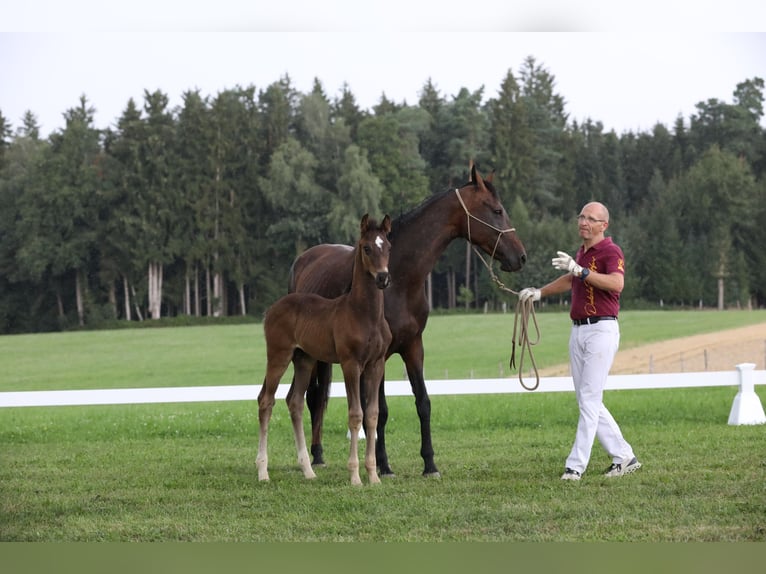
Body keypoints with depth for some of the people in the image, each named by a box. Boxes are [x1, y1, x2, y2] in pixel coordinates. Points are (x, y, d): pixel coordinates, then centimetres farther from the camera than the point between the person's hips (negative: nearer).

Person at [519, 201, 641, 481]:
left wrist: (579, 269, -36)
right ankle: (624, 457, 16)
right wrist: (540, 292, 33)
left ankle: (576, 465, -11)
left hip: (601, 330, -9)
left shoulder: (610, 251, -10)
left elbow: (617, 283, -31)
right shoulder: (582, 252, 16)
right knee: (587, 401, 9)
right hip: (578, 330, 9)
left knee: (589, 399, -10)